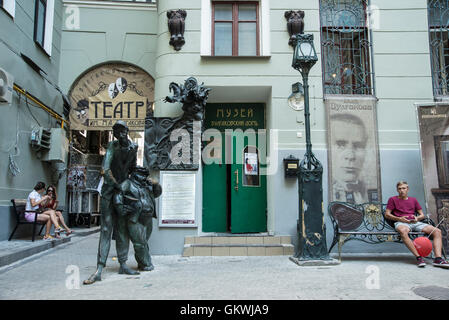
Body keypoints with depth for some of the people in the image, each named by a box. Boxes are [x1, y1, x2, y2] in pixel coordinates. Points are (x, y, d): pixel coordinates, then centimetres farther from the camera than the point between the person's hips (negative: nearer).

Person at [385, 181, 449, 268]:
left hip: (415, 222, 5)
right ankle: (418, 257, -41)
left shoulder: (413, 200, 25)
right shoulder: (393, 199, 12)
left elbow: (422, 215, 23)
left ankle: (438, 259, -29)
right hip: (401, 223, -5)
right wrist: (399, 219, -9)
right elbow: (387, 214, 5)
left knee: (437, 231, -18)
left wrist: (417, 218, -1)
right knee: (403, 231, -43)